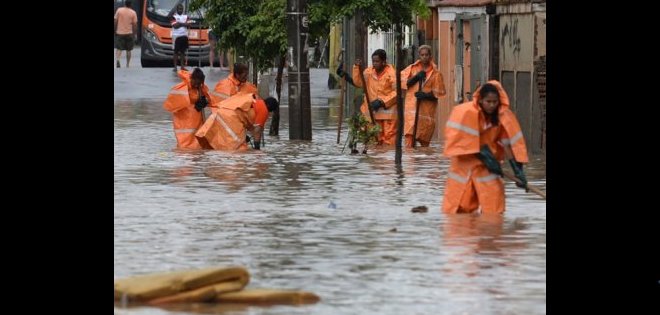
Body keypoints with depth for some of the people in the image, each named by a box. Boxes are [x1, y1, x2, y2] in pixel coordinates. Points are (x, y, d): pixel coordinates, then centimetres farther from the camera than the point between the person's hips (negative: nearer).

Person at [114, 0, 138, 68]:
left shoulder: (119, 10, -2)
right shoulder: (133, 13, -4)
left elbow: (115, 21, -1)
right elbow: (135, 24, -4)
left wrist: (115, 30, 9)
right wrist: (135, 34, 4)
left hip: (120, 32, 0)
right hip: (129, 33, 0)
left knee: (119, 48, 3)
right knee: (128, 50, 11)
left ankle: (118, 59, -23)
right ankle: (127, 64, 14)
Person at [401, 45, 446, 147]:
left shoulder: (435, 73, 4)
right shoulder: (412, 68, 9)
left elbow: (439, 92, 3)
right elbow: (402, 82, 2)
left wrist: (426, 95, -14)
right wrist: (416, 77, -10)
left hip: (427, 109, 0)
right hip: (412, 107, 0)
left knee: (424, 139, 5)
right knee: (409, 134, -14)